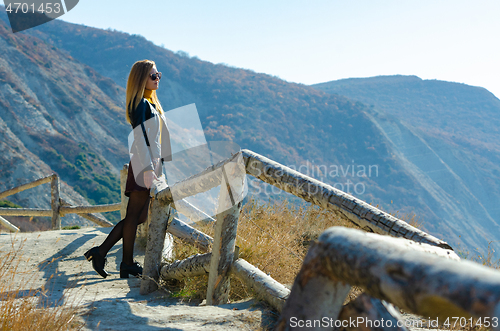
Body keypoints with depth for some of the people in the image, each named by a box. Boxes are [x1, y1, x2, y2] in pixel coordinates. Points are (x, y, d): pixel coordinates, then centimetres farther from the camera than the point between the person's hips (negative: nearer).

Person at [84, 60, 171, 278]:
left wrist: (157, 167, 22)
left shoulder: (151, 103, 19)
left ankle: (100, 252, 12)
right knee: (134, 215, -2)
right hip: (143, 165, -10)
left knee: (139, 216, 11)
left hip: (151, 164, 10)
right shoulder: (140, 104, -11)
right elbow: (141, 139, -17)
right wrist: (148, 170, -22)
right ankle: (127, 265, 5)